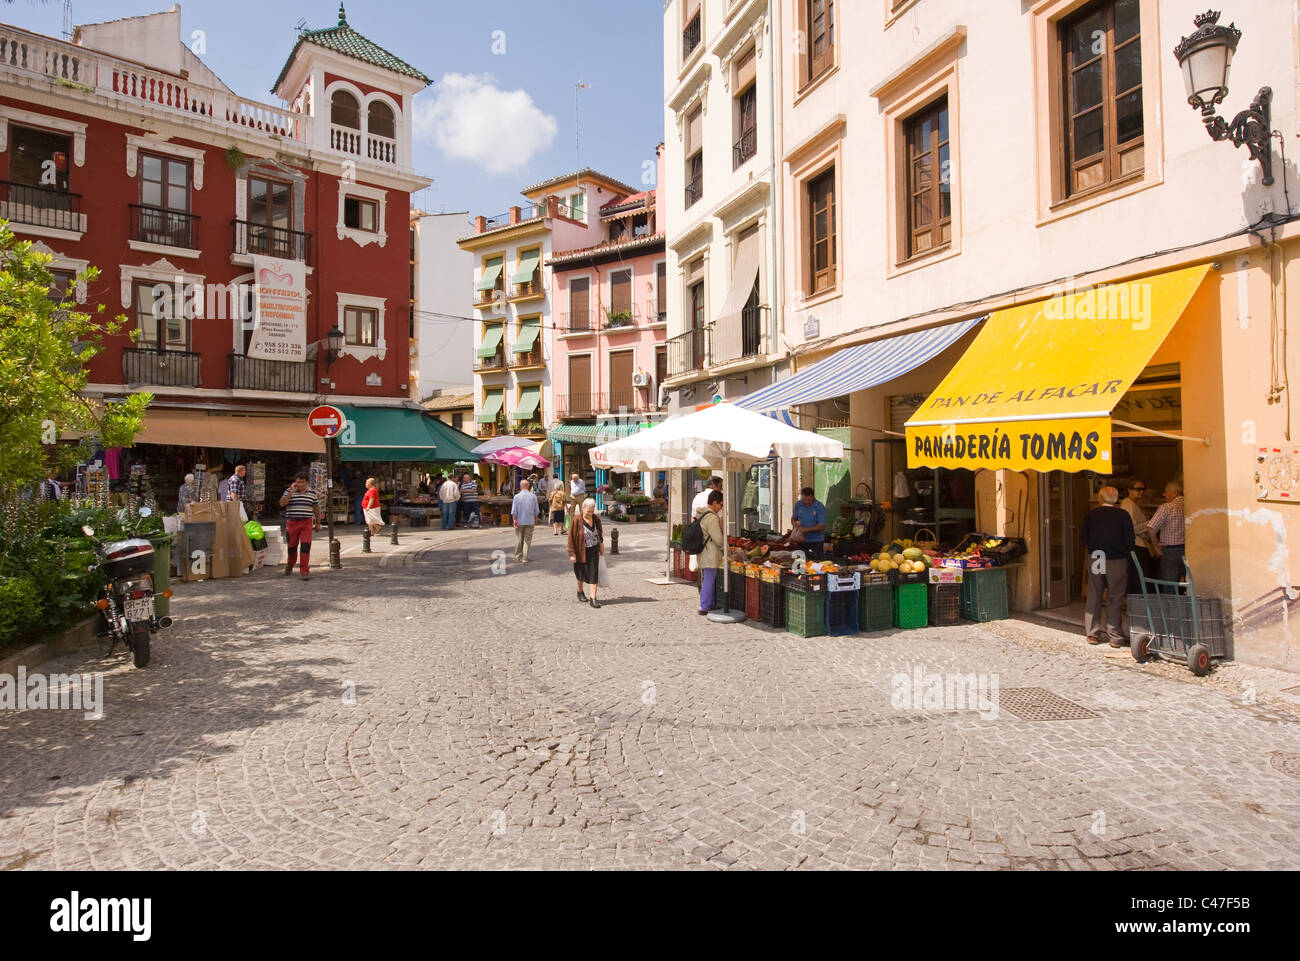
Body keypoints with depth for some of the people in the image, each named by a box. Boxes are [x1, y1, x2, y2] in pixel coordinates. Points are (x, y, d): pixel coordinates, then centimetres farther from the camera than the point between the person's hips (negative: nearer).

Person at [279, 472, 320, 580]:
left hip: (306, 523, 0)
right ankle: (290, 566, 37)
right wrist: (291, 492, -17)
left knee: (305, 546, -11)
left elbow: (316, 508, 14)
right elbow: (282, 503, -12)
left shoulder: (312, 493, 6)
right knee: (292, 547, 12)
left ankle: (305, 571, -9)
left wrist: (318, 523, 16)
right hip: (292, 523, 0)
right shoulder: (289, 491, 3)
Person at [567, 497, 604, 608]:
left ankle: (593, 599, -4)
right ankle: (580, 592, 40)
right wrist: (572, 554, -17)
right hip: (581, 551, -3)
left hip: (594, 550, 3)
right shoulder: (577, 520, -17)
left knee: (594, 574, -5)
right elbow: (571, 537, -15)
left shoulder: (596, 519, -4)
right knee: (582, 573, 15)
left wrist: (601, 543, 22)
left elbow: (600, 532, 15)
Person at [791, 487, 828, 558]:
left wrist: (806, 529, -27)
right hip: (802, 539, 4)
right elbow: (793, 518, 12)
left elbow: (822, 526, -18)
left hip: (816, 540, -4)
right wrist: (794, 522, -13)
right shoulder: (798, 505, -2)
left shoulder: (820, 507, -15)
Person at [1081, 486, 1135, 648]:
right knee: (1115, 598, 5)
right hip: (1116, 561, -2)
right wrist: (1123, 551, 11)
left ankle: (1092, 634, 14)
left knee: (1094, 596, 11)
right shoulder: (1123, 515, -7)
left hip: (1095, 560, 2)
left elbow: (1083, 537, -1)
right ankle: (1115, 637, 5)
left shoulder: (1091, 514, -1)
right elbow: (1130, 540, -7)